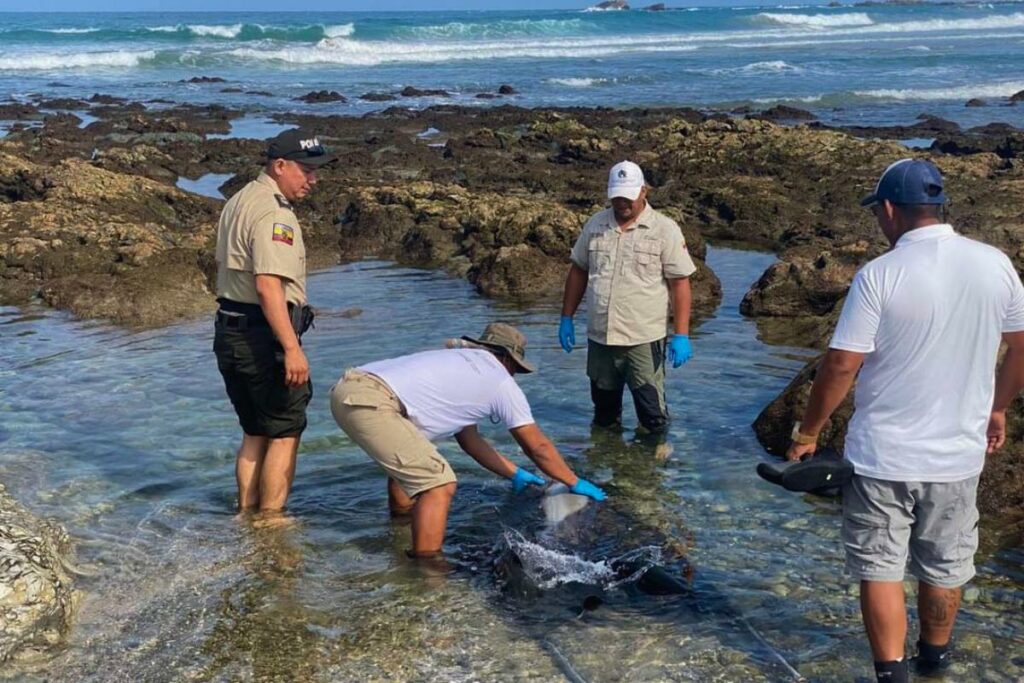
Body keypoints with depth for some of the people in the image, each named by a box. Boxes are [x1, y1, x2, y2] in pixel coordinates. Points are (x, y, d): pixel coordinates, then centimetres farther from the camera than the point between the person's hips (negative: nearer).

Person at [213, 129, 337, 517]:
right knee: (284, 433, 1)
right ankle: (270, 522, 4)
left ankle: (246, 515, 24)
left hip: (229, 331, 10)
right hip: (263, 337, -10)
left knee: (255, 433, 18)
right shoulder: (274, 213, -17)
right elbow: (269, 285, -27)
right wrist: (292, 348, -29)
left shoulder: (238, 202, 16)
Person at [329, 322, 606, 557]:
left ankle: (402, 512, 48)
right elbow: (538, 446, 11)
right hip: (369, 402, -10)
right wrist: (575, 483, 22)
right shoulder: (500, 380, 7)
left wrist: (515, 474, 38)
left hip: (347, 390, 10)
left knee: (408, 453, 34)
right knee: (438, 482, -8)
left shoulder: (461, 361, 29)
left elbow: (469, 440, 35)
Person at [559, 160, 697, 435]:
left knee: (652, 417, -1)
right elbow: (578, 271, 15)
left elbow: (680, 283, -7)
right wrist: (567, 318, 12)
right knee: (604, 407, 18)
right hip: (599, 337, 4)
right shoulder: (596, 224, 7)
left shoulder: (665, 229, -5)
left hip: (644, 340, -4)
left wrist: (681, 335, -13)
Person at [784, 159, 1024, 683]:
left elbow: (841, 366, -16)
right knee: (945, 565, 21)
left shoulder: (880, 275, -17)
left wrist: (807, 432, -3)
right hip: (959, 453, 5)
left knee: (880, 568, 8)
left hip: (883, 456, -4)